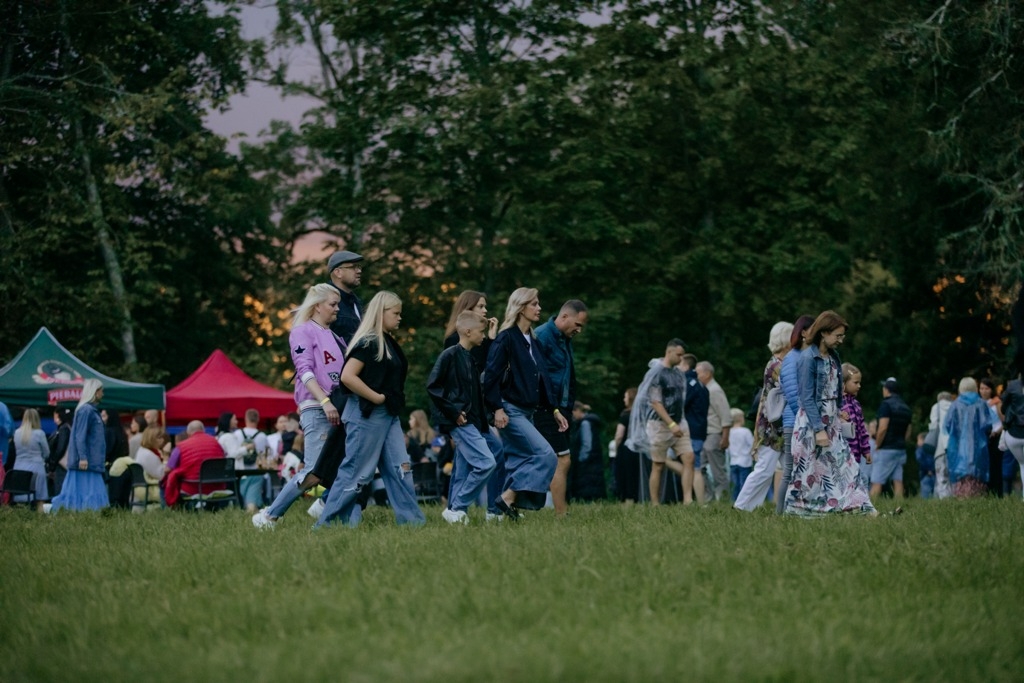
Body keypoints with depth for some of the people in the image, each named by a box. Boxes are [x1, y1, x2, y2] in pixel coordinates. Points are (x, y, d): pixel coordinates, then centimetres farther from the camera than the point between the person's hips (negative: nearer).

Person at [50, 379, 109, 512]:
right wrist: (83, 457, -24)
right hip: (86, 461, -10)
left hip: (92, 462, 10)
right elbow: (80, 436, -18)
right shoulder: (85, 410, -12)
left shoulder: (91, 410, 18)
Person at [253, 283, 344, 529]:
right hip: (315, 408, -8)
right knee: (315, 472, -14)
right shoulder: (303, 331, -1)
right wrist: (325, 401, -23)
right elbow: (305, 370, -12)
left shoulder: (334, 335, 20)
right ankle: (269, 516, -5)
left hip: (338, 409, 8)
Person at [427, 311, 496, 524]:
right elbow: (432, 386, -14)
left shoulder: (471, 357, 16)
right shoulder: (449, 355, -10)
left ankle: (455, 513, 12)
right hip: (459, 421, -9)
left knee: (463, 471, 9)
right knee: (485, 462, -16)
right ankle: (456, 508, -10)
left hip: (471, 422, 9)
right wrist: (453, 411, -15)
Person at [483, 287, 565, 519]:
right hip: (511, 411, -9)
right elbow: (491, 375, -14)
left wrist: (554, 409, 17)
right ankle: (507, 497, -12)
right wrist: (497, 408, -20)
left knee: (520, 461, 6)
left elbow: (542, 377, 19)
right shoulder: (506, 338, -10)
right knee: (546, 455, -15)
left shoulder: (532, 340, 16)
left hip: (527, 412, 9)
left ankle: (509, 504, 8)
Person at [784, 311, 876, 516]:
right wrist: (818, 429, -20)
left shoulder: (833, 356, 8)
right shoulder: (809, 358, -14)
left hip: (831, 421, 7)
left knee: (844, 462, 1)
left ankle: (861, 508, -3)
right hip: (811, 422, -7)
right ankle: (797, 510, 8)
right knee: (810, 469, -1)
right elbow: (807, 398, -16)